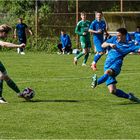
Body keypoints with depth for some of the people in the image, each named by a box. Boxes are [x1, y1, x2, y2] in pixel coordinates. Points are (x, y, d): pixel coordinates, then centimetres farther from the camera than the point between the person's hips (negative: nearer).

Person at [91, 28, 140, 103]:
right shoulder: (114, 39, 16)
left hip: (115, 66, -4)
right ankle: (129, 96, 11)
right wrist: (109, 44, -8)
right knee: (112, 90, -6)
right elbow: (103, 45, 12)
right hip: (107, 65, 4)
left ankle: (97, 82, -65)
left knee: (108, 71, -41)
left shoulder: (129, 44, 4)